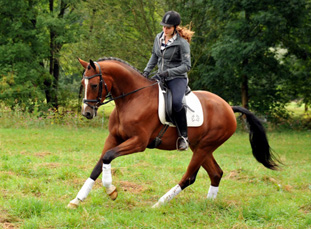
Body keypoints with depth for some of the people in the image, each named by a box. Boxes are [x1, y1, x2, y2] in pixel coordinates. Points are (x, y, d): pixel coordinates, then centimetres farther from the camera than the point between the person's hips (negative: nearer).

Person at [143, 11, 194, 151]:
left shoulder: (182, 43, -13)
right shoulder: (159, 38, 6)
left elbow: (186, 66, -15)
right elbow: (154, 56, 20)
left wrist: (168, 72, -25)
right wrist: (147, 71, 6)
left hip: (177, 78, -7)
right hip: (160, 76, 7)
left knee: (176, 102, -33)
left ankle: (183, 136, -21)